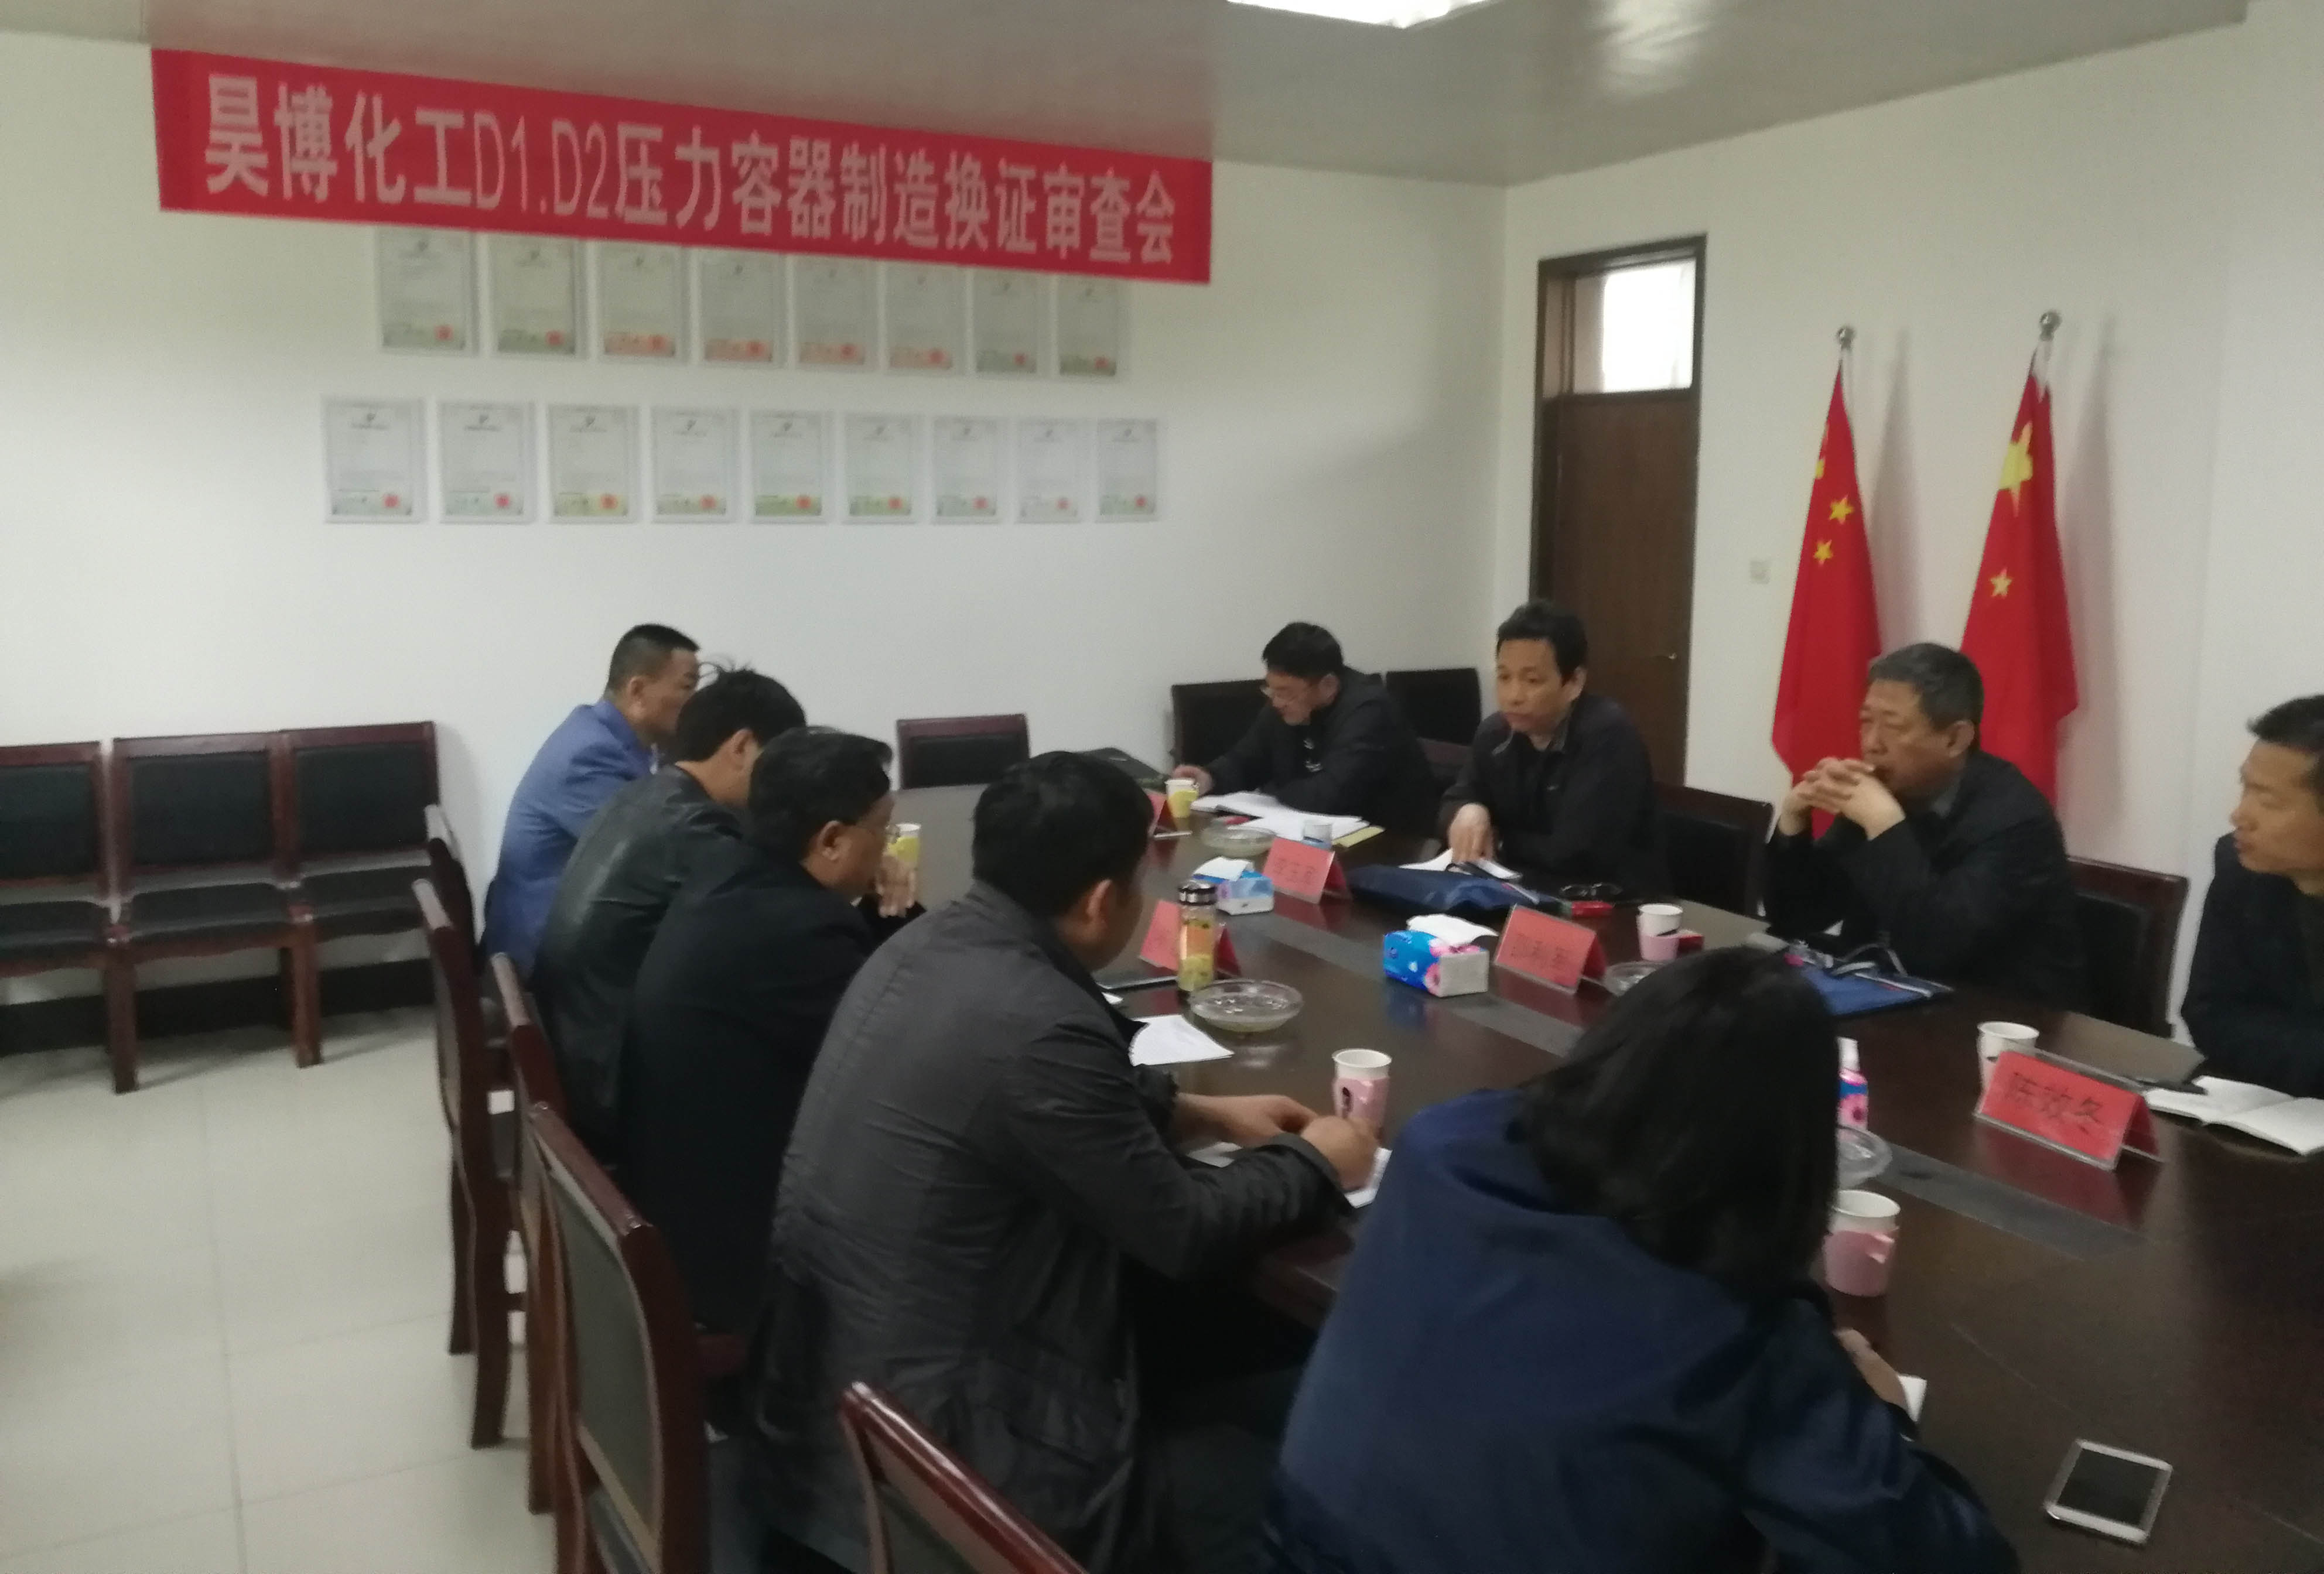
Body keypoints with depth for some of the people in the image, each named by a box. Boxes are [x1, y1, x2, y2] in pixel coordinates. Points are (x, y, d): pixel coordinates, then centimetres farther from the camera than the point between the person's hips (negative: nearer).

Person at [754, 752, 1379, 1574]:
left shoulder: (926, 946, -1)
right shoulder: (1037, 1025, -28)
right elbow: (1185, 1234, -15)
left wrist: (1204, 1112, 15)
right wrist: (1314, 1162, 1)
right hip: (933, 1455, -9)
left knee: (1224, 1407, 19)